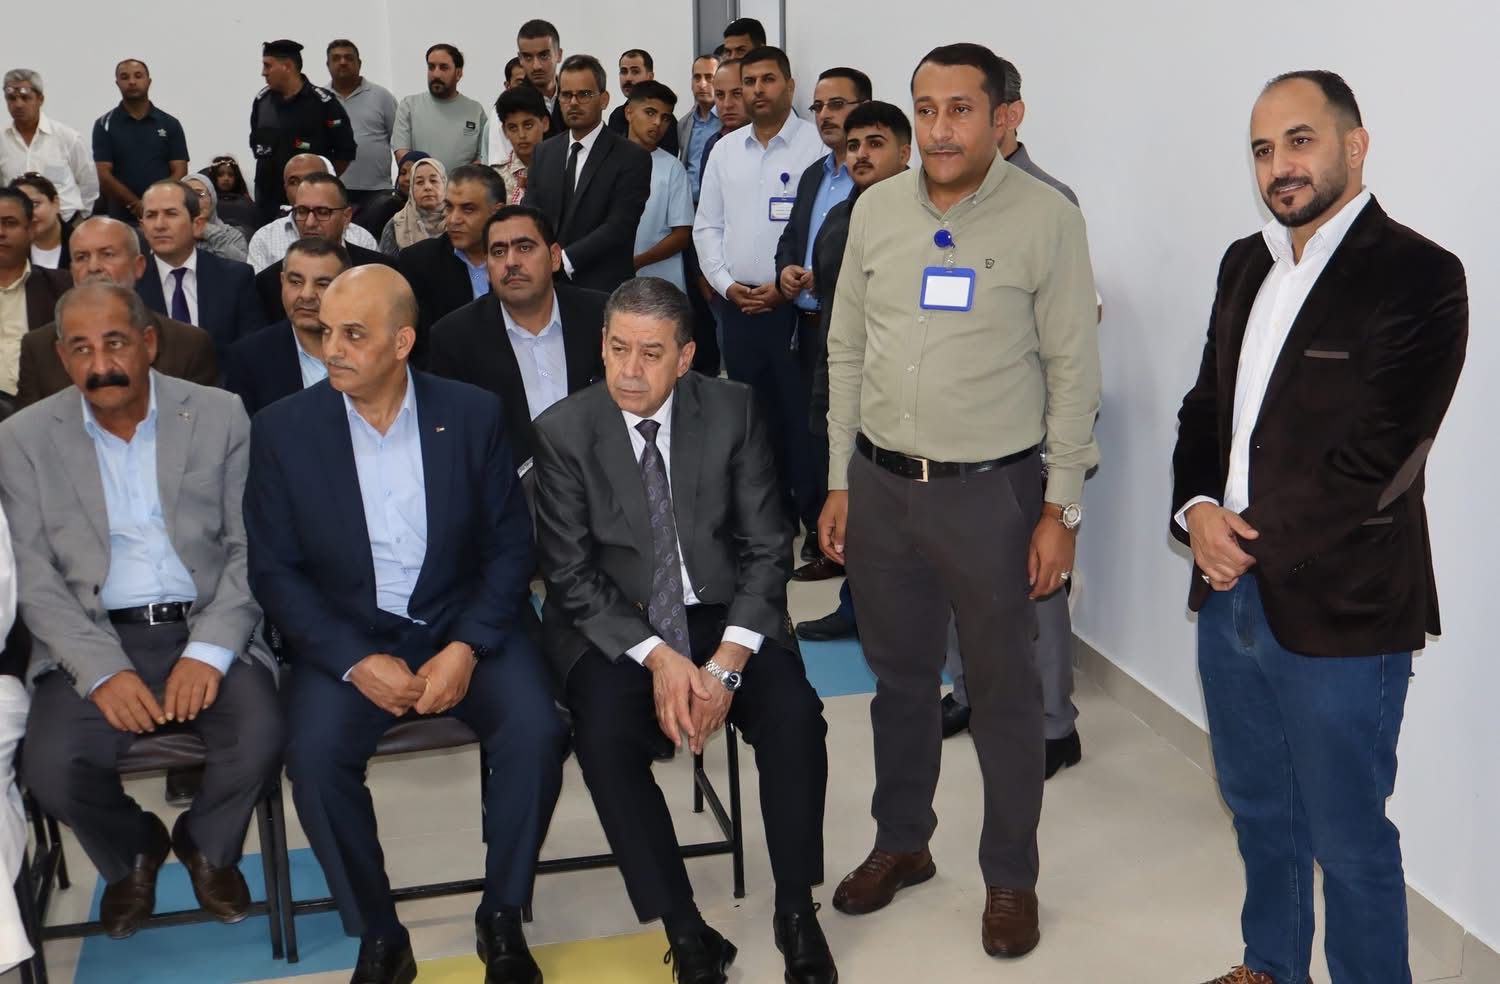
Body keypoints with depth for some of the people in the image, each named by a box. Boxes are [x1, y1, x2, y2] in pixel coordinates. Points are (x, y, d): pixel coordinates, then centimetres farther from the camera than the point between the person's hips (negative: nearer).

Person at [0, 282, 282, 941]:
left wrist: (209, 651, -15)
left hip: (206, 629, 0)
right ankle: (133, 853, 13)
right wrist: (103, 670, -16)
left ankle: (208, 845, 11)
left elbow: (251, 547, 0)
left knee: (260, 739, -26)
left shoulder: (220, 417, 3)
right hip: (92, 639, 1)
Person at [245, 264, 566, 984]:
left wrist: (467, 647, -15)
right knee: (314, 756, -27)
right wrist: (356, 661, -16)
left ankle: (502, 916, -1)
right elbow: (275, 571, -3)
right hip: (346, 633, 0)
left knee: (536, 732, -25)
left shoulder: (472, 414, -3)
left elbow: (510, 545, 1)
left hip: (463, 623, 0)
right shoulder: (284, 428, -4)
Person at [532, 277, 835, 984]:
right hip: (612, 624, -1)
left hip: (724, 612, 1)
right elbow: (570, 576, -8)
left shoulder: (732, 410, -5)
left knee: (794, 713, -24)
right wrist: (658, 657, -22)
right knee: (606, 736, -29)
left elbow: (766, 549, -4)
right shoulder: (564, 430, -8)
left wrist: (726, 663, -18)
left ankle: (796, 911, -5)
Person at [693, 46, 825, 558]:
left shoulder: (817, 145, -6)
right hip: (736, 305, 5)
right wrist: (726, 284, -1)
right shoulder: (724, 150, 11)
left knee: (802, 416, -3)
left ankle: (815, 521, 6)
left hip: (796, 305, -5)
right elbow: (707, 227, 13)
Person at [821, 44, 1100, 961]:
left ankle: (1011, 877, 26)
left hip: (990, 490, -4)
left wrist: (1061, 510, -8)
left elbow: (1074, 370, -7)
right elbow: (847, 352, 9)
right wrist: (839, 483, 7)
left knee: (1004, 691, 9)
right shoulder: (876, 209, 3)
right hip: (881, 484, 4)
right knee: (900, 677, 18)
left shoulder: (1047, 217, -9)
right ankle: (902, 843, 37)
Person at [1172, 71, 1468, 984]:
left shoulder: (1420, 277, -13)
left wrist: (1251, 542, -12)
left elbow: (1375, 462, -18)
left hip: (1338, 612, -7)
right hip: (1230, 595, 7)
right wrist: (1199, 513, -5)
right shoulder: (1246, 263, 10)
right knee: (1259, 813, 23)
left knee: (1349, 841, 7)